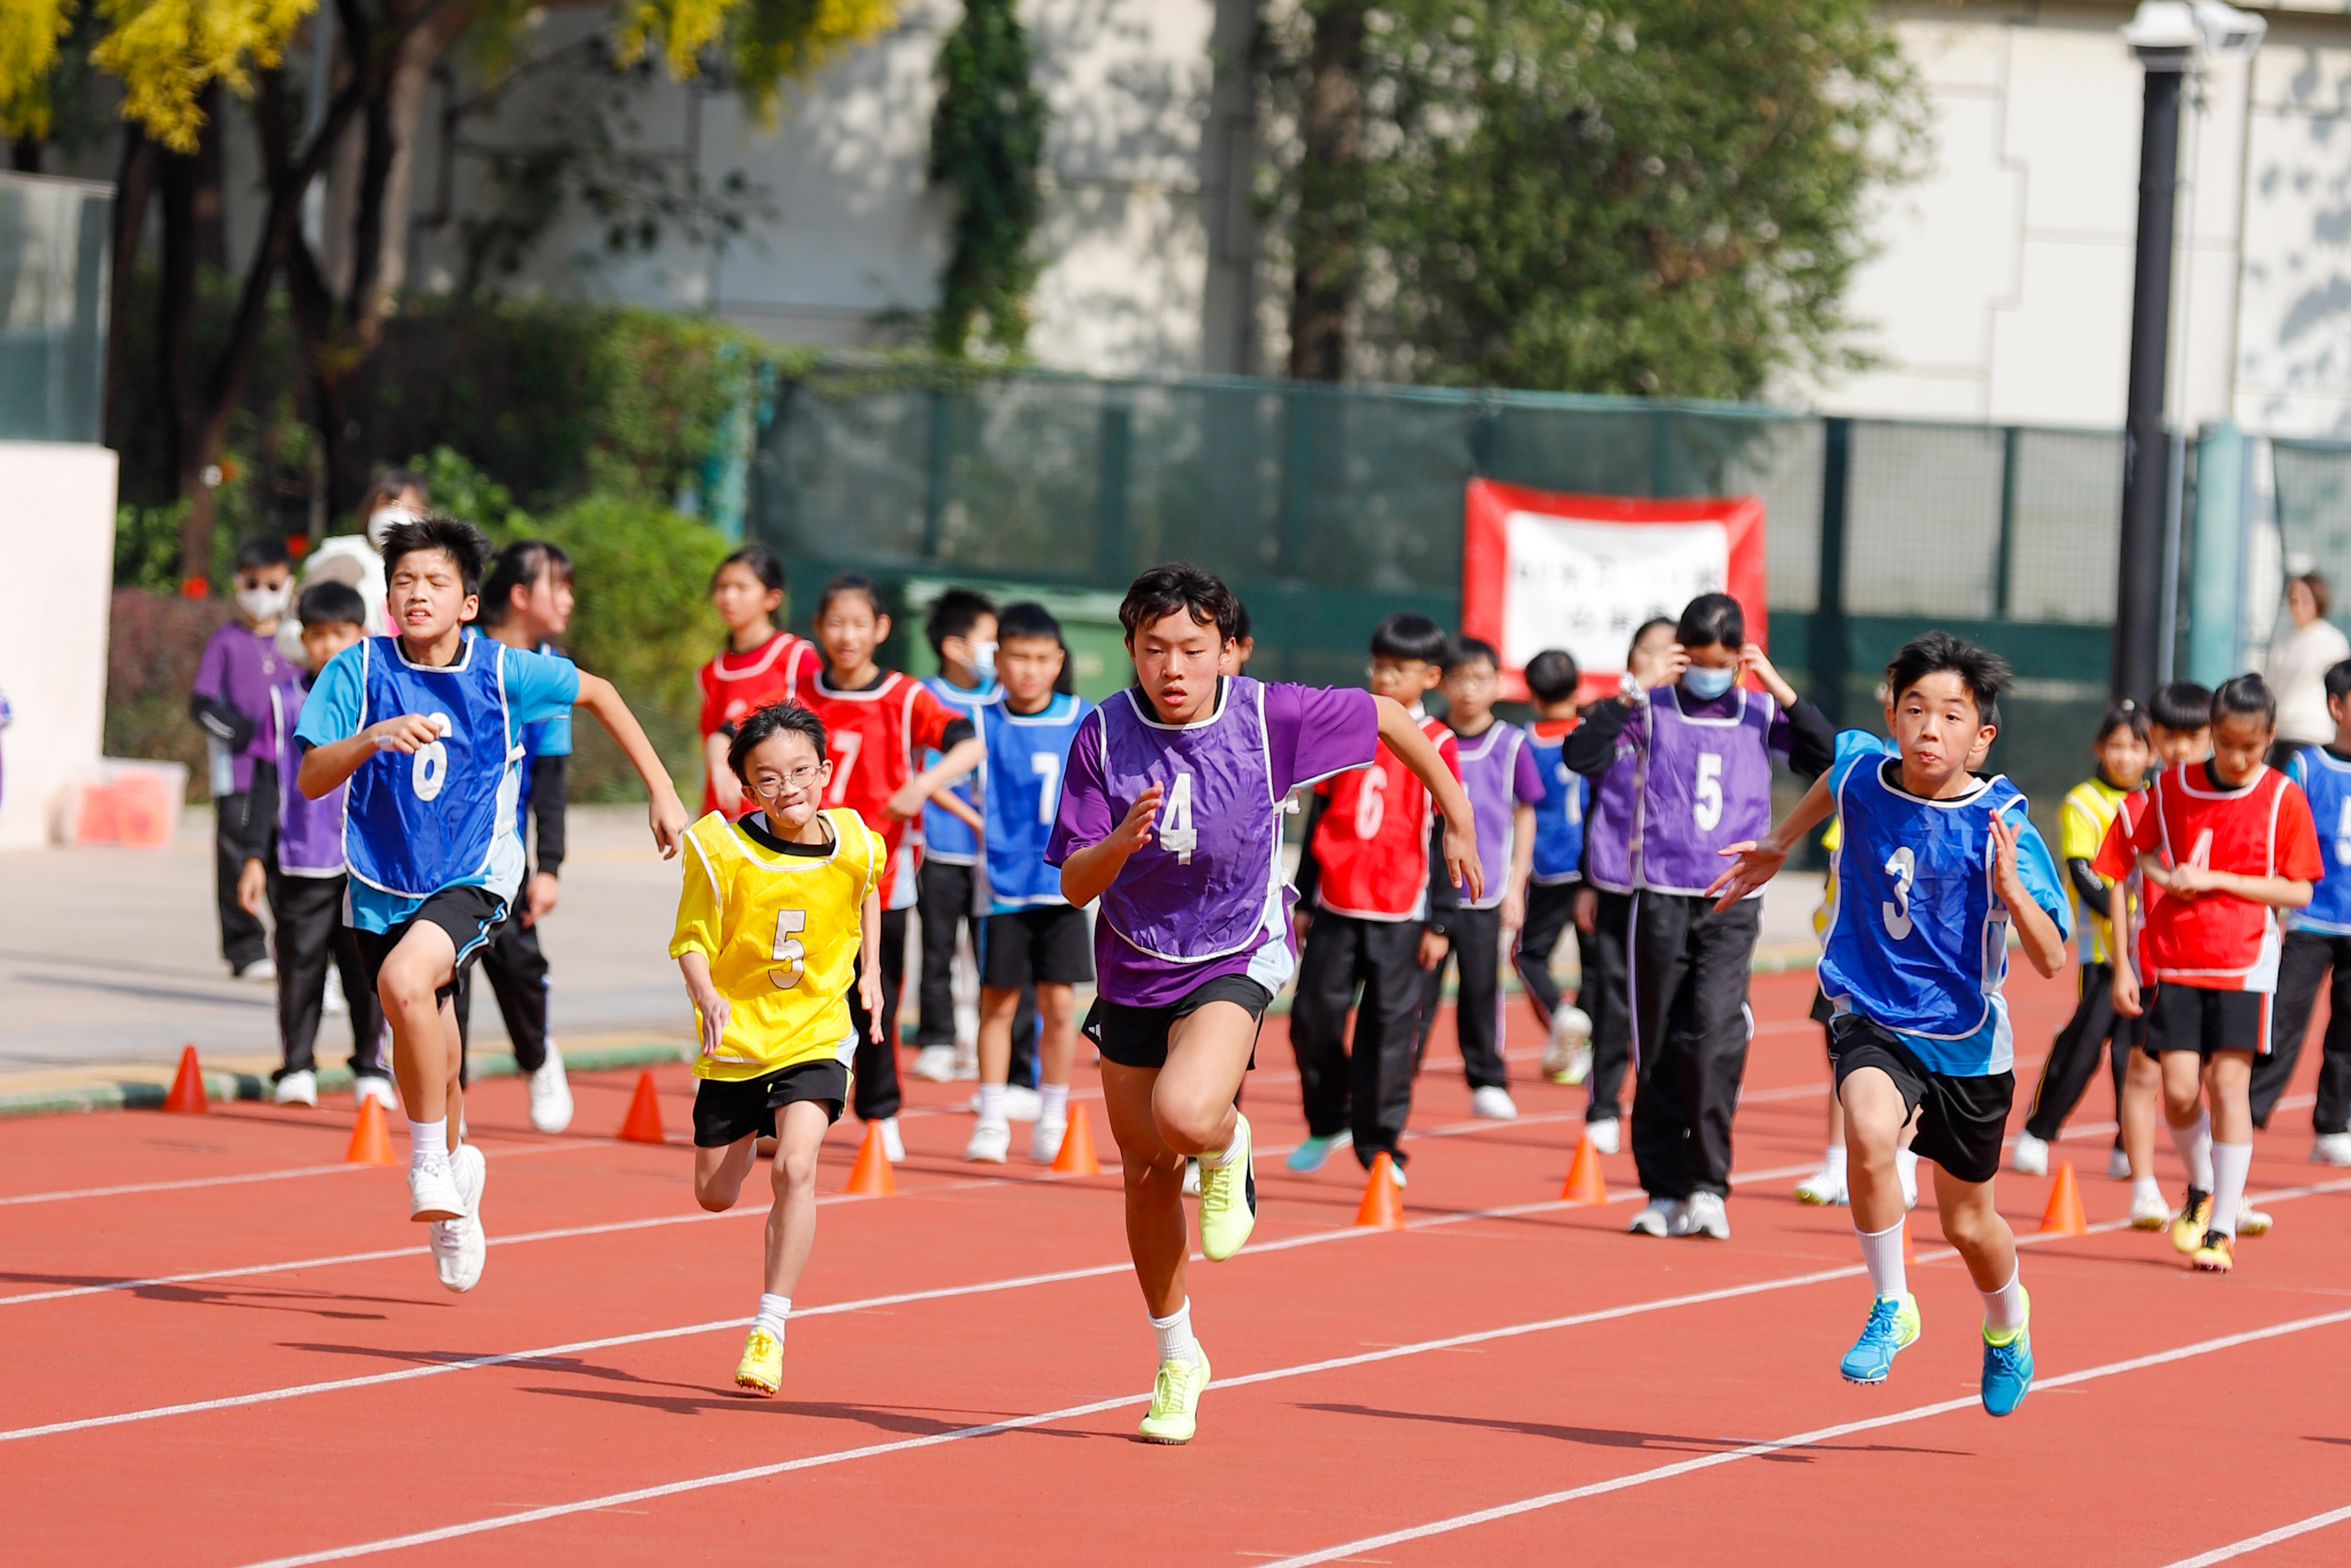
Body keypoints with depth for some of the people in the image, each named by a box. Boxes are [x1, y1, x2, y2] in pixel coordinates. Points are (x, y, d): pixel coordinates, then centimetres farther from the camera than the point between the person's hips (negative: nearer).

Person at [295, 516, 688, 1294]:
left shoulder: (503, 671, -10)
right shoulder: (359, 669, -11)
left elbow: (597, 692, 8)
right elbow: (311, 778, -18)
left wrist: (661, 791, 8)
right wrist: (375, 738, -36)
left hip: (475, 876, -3)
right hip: (384, 880, 3)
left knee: (405, 979, -31)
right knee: (422, 1047, 14)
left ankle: (430, 1162, -15)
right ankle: (455, 1162, 46)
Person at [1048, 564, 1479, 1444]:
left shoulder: (1269, 717, -15)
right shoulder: (1104, 735, -12)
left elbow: (1387, 717, 3)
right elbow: (1076, 885, -10)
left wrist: (1458, 819, 11)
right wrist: (1122, 840, -31)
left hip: (1234, 960, -3)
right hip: (1132, 969, 3)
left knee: (1185, 1117, -31)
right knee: (1146, 1174, 11)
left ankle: (1228, 1146, 8)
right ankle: (1177, 1361, 32)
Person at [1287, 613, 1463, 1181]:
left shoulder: (1436, 747, -1)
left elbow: (1446, 839, 0)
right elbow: (1319, 819, 13)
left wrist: (1438, 923, -3)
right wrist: (1304, 901, 12)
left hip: (1401, 917, -3)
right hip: (1336, 909, 3)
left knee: (1391, 1028, -2)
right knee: (1313, 1017, 1)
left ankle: (1379, 1143, 7)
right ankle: (1327, 1123, 21)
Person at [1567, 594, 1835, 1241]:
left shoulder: (1762, 714, 8)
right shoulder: (1653, 710, 2)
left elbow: (1831, 761, -3)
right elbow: (1581, 756, -10)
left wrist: (1784, 694, -8)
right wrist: (1634, 694, -16)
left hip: (1733, 901, 0)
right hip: (1661, 896, 0)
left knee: (1716, 1033, -17)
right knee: (1659, 1048, 4)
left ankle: (1708, 1184, -12)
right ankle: (1663, 1191, 13)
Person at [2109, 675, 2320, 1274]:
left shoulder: (2284, 799, -3)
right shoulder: (2173, 785, 3)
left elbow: (2299, 891, -4)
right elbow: (2144, 855, 16)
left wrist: (2216, 880, -13)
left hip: (2245, 961, -2)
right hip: (2176, 961, 2)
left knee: (2228, 1082, -9)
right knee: (2179, 1088, -5)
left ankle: (2221, 1231, -2)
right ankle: (2201, 1190, 25)